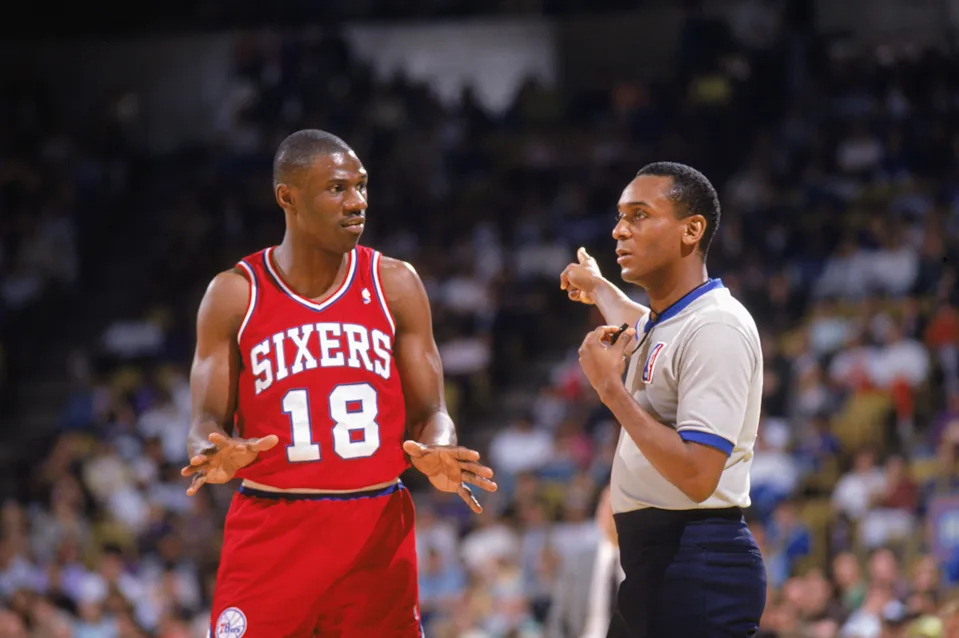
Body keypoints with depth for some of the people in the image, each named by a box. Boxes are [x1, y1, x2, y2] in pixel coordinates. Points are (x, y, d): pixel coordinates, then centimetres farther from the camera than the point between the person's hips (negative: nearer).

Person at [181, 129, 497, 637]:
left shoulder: (395, 285, 5)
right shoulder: (235, 294, 0)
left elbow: (428, 412, 6)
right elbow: (206, 424, 0)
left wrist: (436, 454, -18)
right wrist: (216, 456, -24)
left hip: (377, 527, 2)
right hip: (270, 532, -2)